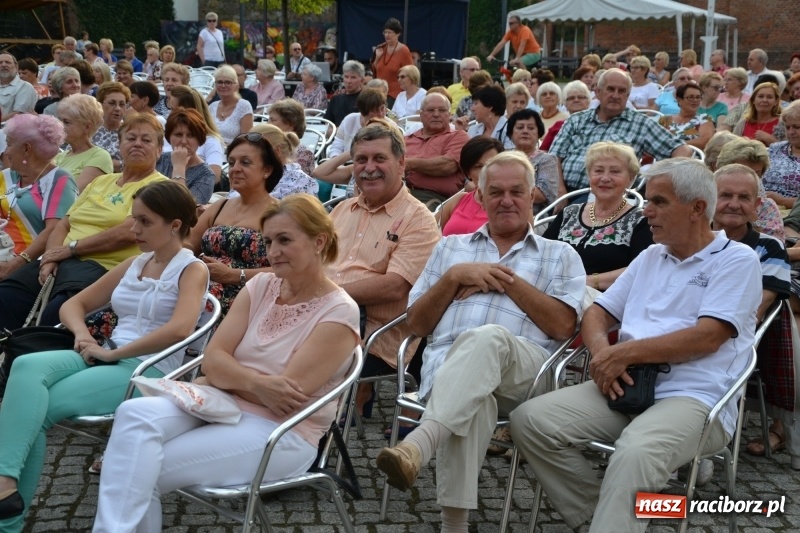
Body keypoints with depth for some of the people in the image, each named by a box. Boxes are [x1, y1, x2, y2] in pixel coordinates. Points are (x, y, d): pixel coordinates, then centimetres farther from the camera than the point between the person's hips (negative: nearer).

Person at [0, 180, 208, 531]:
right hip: (109, 358, 6)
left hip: (151, 371, -6)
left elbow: (179, 329, -22)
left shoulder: (192, 270, -2)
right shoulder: (134, 265, 18)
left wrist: (112, 352, -17)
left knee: (36, 408, -25)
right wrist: (82, 335, -2)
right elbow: (74, 304, 21)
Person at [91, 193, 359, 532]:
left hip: (280, 433, -6)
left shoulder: (339, 312, -9)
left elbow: (284, 396, -16)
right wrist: (255, 383, -20)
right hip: (223, 406, 6)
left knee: (144, 472, -21)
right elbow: (212, 360, 0)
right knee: (135, 414, -24)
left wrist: (231, 376, -4)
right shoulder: (260, 286, 8)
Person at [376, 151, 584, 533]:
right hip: (447, 365, 2)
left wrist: (507, 280, 2)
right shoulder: (450, 247, 29)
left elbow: (562, 326, 6)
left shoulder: (560, 255, 23)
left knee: (487, 338, -40)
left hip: (523, 372, -1)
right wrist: (455, 276, 5)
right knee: (471, 401, -39)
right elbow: (417, 324, 20)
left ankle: (418, 445, -56)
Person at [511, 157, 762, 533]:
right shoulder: (651, 256, 22)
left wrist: (623, 353, -11)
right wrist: (601, 351, -4)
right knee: (529, 420, -14)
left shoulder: (737, 260, 2)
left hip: (692, 398, -6)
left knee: (635, 454, -38)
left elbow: (707, 338, -11)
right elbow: (597, 313, 20)